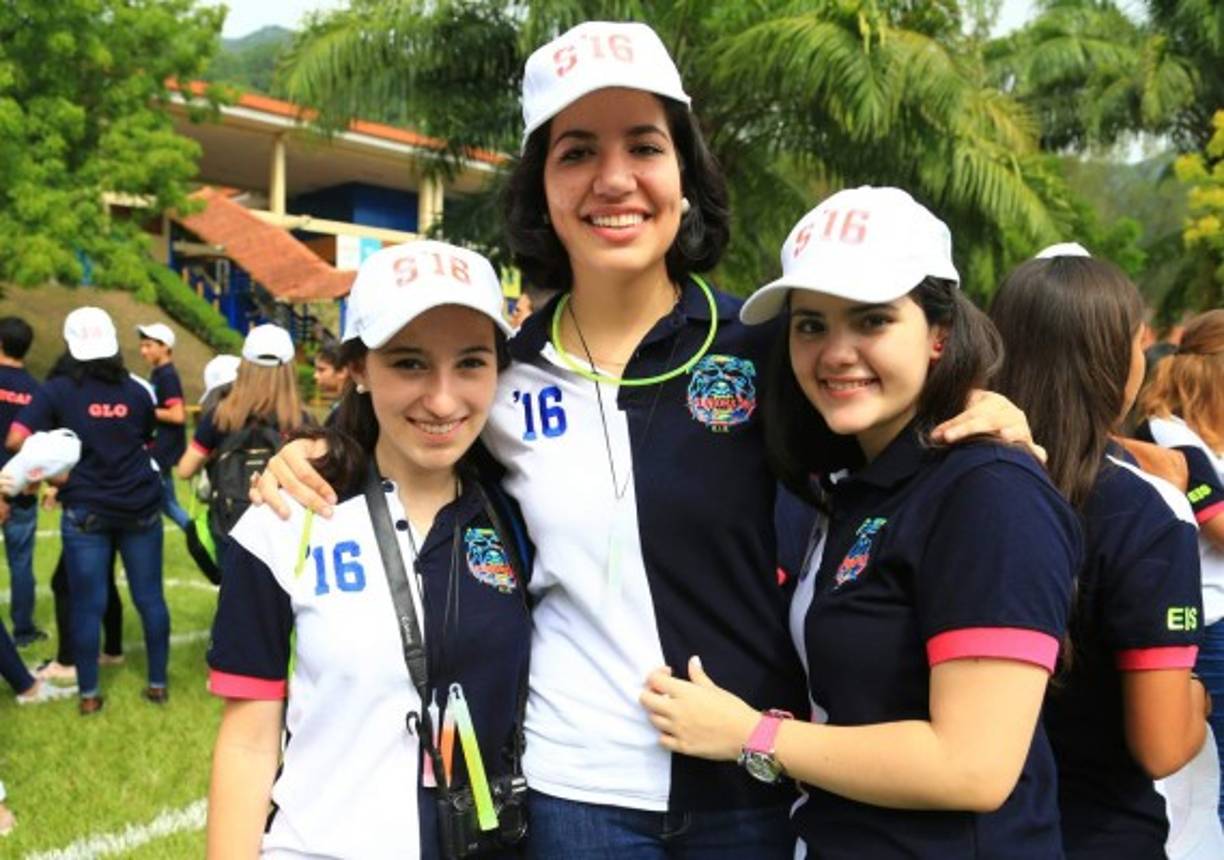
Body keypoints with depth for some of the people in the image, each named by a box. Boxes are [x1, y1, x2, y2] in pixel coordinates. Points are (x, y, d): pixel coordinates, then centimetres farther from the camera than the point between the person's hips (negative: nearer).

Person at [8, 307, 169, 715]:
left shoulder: (58, 390, -5)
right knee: (150, 596, 10)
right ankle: (158, 683, 16)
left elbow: (16, 438, -11)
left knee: (87, 604, 6)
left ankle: (89, 695, 13)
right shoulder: (137, 391, 2)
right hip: (140, 506, 2)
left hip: (85, 510, -2)